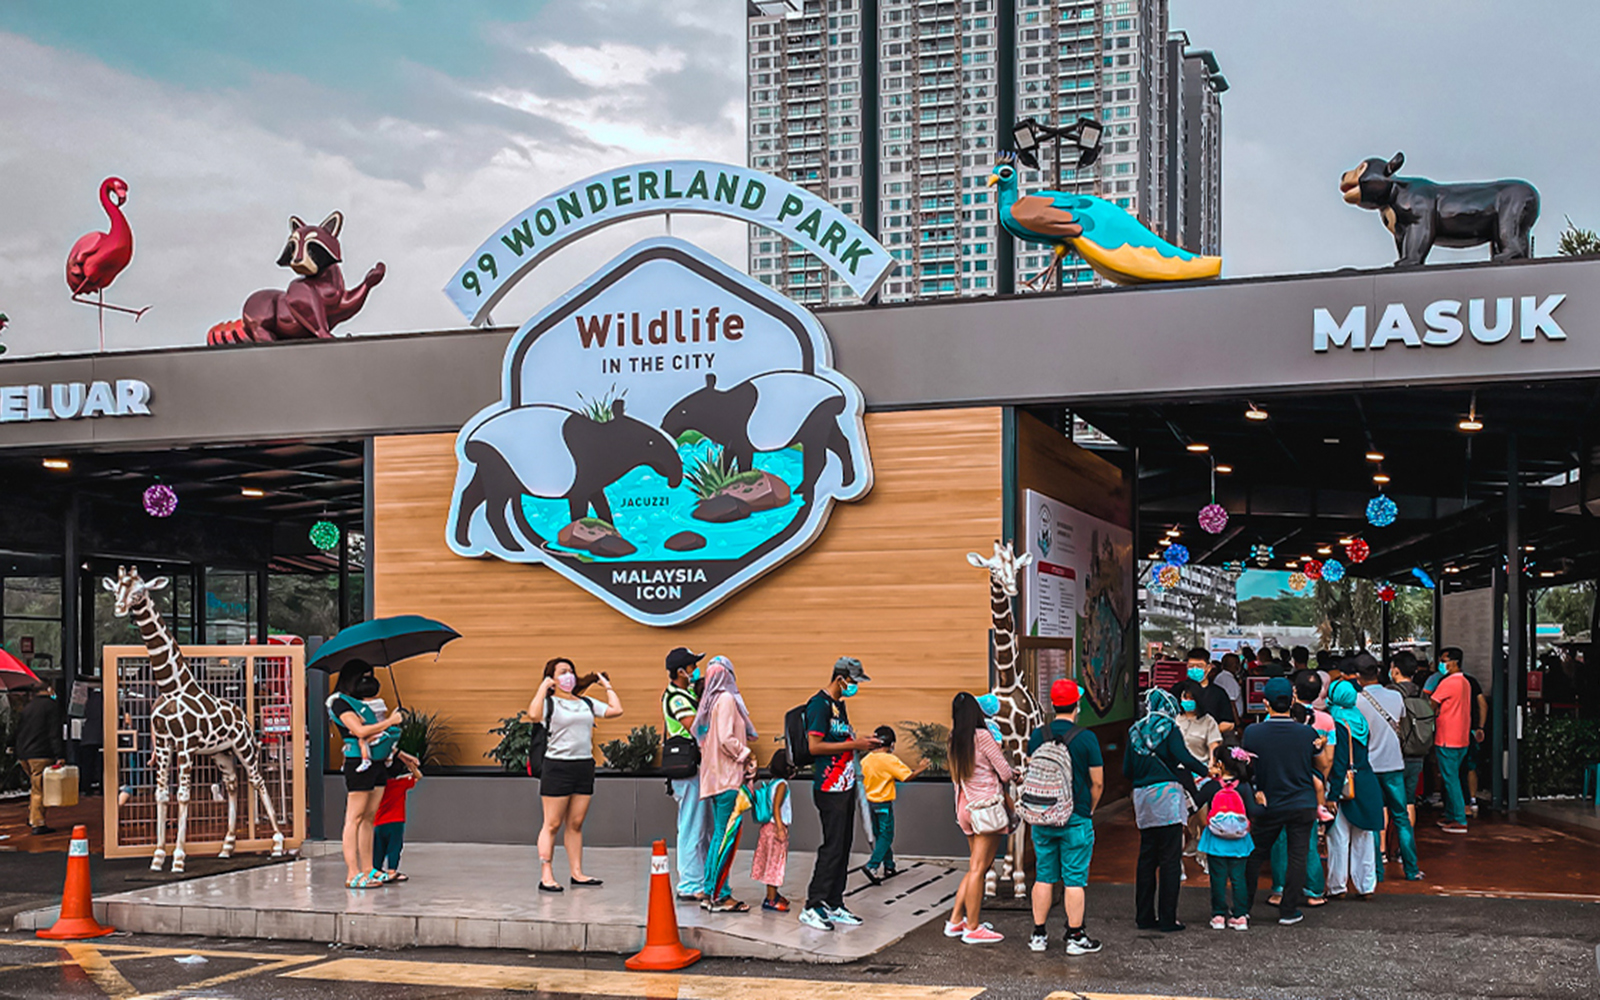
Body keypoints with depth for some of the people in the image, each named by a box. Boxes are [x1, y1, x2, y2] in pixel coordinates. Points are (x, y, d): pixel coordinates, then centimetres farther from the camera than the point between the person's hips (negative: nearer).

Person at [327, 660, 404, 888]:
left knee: (369, 818, 9)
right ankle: (353, 875, -9)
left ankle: (368, 870, 12)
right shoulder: (340, 702, -4)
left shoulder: (366, 702, 20)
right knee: (355, 818, -8)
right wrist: (389, 721, -9)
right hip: (358, 764, -8)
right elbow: (359, 730, -17)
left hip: (377, 763, 8)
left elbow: (379, 732, 24)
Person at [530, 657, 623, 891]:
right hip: (558, 766, -6)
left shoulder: (587, 703, 16)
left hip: (585, 766, 6)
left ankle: (577, 872, 12)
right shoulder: (549, 702, -1)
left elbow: (616, 710, 10)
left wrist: (606, 685, 17)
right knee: (552, 824, -4)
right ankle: (546, 876, -3)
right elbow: (534, 714, -23)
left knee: (576, 824, 9)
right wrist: (543, 687, -14)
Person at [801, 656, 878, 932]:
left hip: (846, 785, 10)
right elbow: (814, 746, -20)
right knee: (833, 846, -10)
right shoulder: (819, 704, -13)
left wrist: (862, 742, 11)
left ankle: (834, 905, 15)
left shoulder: (839, 704, 17)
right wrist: (854, 744, -16)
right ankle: (812, 907, -5)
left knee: (843, 845, 10)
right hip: (830, 788, -10)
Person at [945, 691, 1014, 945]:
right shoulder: (982, 736, -12)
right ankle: (972, 928, 1)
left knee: (975, 868, 16)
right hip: (988, 805, -7)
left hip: (965, 807, 7)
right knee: (978, 868, -3)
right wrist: (1012, 774, 15)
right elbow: (1005, 772, -10)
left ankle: (955, 921, 16)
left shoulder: (955, 740, 9)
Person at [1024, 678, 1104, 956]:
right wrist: (1089, 809, 9)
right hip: (1076, 819, -4)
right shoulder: (1086, 738, -11)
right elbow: (1097, 782, -7)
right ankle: (1076, 937, 7)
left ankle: (1039, 935, 15)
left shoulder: (1037, 736, 0)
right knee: (1074, 879, 2)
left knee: (1044, 877, 11)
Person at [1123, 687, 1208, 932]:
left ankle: (1144, 916, 13)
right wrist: (1206, 771, -6)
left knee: (1146, 858, 11)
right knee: (1170, 859, -2)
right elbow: (1182, 756, -16)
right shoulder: (1168, 728, -2)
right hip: (1166, 795, -5)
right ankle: (1167, 918, -2)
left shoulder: (1135, 731, 12)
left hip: (1142, 797, 5)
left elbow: (1127, 769, 11)